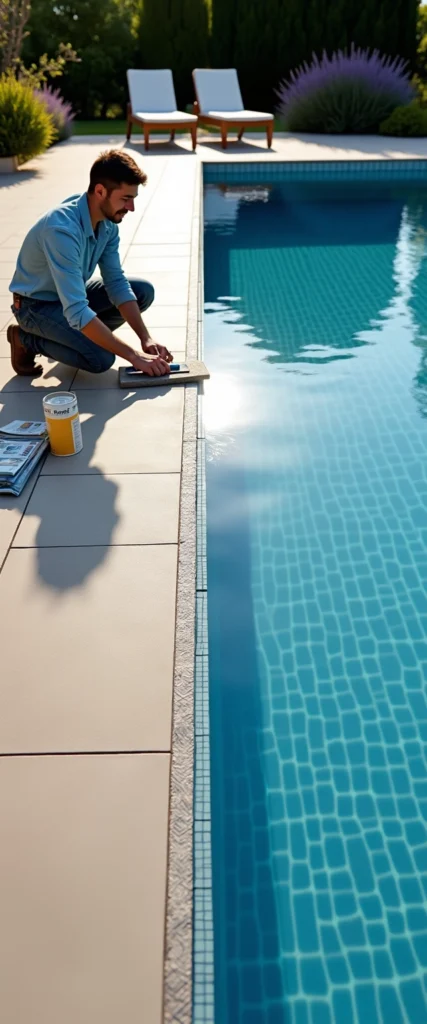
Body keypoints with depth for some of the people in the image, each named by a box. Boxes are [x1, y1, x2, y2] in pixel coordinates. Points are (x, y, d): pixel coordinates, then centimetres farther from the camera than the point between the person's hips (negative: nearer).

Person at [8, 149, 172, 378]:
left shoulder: (108, 221, -10)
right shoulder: (62, 229, -35)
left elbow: (116, 282, -6)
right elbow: (76, 312, -40)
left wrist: (145, 339, -18)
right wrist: (134, 356, -40)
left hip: (72, 294, 8)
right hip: (37, 304, -7)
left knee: (143, 291, -4)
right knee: (101, 358, -27)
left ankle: (84, 336, 7)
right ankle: (26, 339, -3)